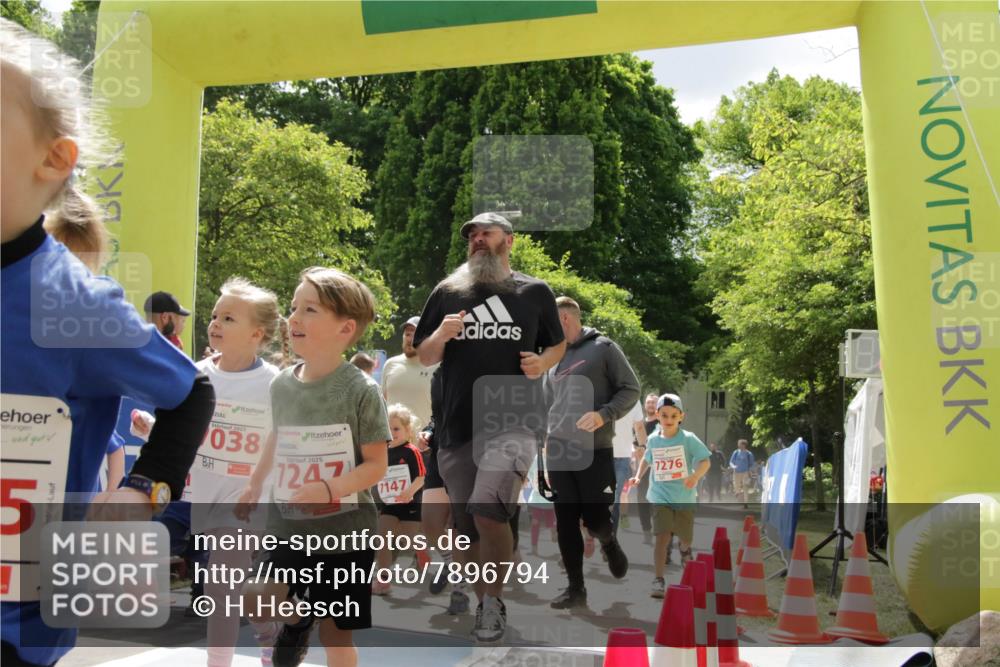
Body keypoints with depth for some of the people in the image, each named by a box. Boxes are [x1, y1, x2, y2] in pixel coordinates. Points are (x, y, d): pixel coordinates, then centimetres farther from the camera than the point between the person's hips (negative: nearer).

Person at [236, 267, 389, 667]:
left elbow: (377, 465, -14)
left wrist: (329, 489, -28)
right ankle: (295, 620, 32)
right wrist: (254, 486, 23)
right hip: (286, 526, 4)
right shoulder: (281, 385, -1)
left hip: (345, 532, -4)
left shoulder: (361, 390, -16)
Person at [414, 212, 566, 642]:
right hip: (457, 426, 4)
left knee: (488, 511, -23)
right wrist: (442, 335, -8)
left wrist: (542, 363, -4)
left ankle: (492, 603, 0)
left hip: (514, 420, -3)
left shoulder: (534, 292, 8)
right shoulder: (447, 292, 12)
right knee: (467, 526, 10)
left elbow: (558, 344, 18)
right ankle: (484, 605, 31)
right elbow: (423, 357, 14)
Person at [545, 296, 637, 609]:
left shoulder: (603, 348, -2)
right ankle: (575, 587, 14)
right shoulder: (554, 360, 15)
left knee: (596, 520, -1)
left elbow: (631, 389, -3)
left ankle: (609, 543, 34)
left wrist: (604, 414, -18)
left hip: (596, 451, -5)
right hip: (557, 452, 5)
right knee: (566, 522, 4)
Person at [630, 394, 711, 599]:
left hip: (684, 497, 0)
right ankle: (658, 580, -8)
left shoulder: (688, 439, -9)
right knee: (662, 537, -14)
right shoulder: (653, 440, 1)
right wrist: (638, 476, 6)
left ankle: (684, 550, 52)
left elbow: (705, 461, -11)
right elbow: (647, 459, 20)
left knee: (686, 537, 14)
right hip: (661, 497, 1)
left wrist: (696, 476, -30)